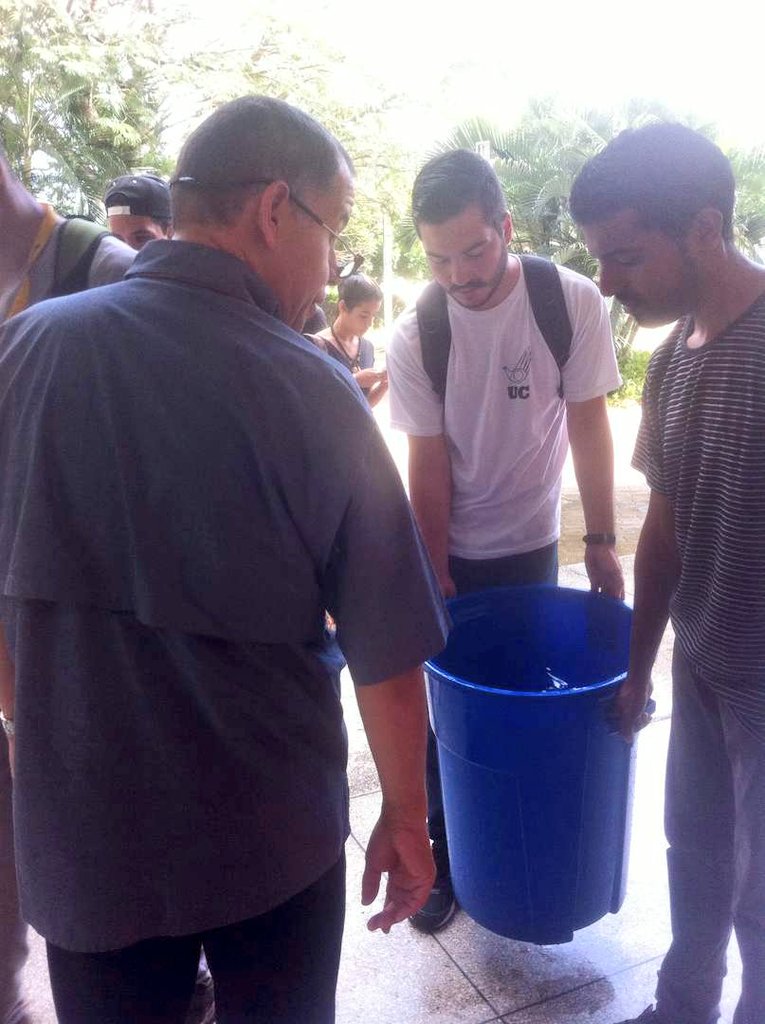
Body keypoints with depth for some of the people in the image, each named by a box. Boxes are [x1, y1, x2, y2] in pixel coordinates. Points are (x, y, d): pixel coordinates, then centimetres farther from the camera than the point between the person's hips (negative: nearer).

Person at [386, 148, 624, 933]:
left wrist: (599, 539, -7)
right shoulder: (413, 339, -14)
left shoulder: (572, 303, -13)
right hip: (445, 548, 0)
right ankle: (446, 854, 26)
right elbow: (428, 468, -11)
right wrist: (436, 580, -10)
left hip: (531, 544, 1)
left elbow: (588, 425, -6)